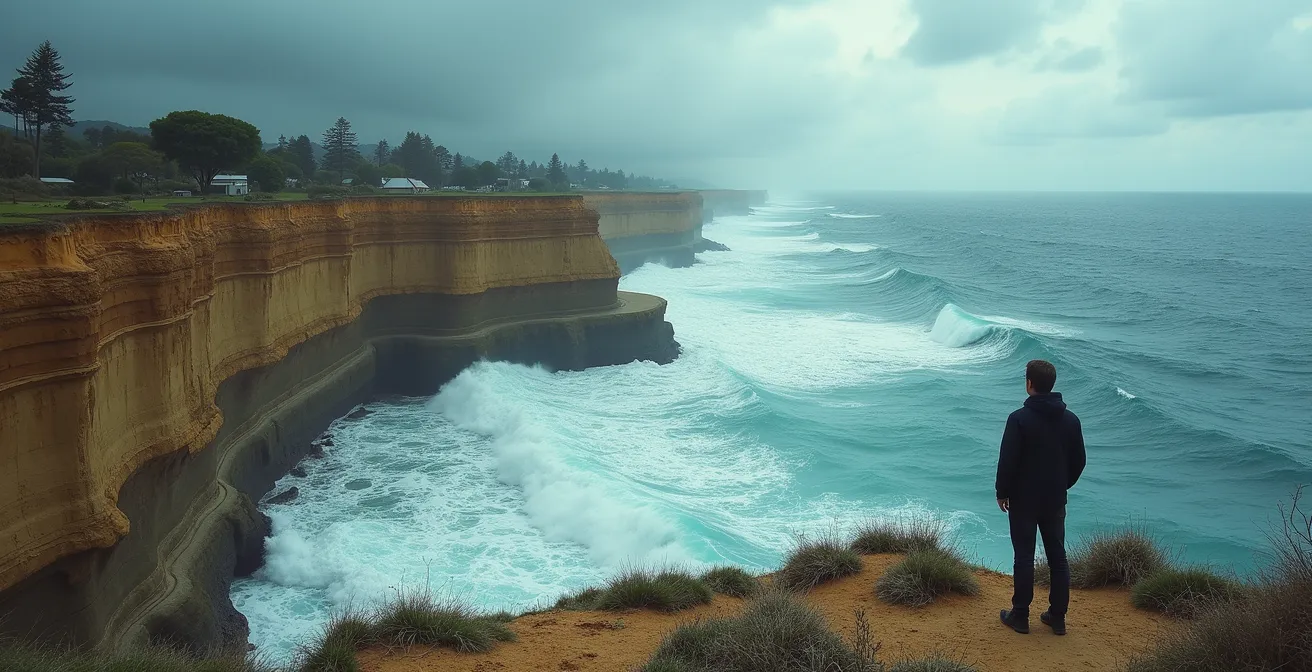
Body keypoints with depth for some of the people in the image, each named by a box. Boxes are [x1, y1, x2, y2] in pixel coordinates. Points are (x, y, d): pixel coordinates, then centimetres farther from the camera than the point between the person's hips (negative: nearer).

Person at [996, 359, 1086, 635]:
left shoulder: (1019, 419, -16)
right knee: (1058, 557, 11)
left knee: (1024, 558, 2)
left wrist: (1002, 493, -1)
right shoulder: (1070, 419, 2)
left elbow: (1007, 461, -15)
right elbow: (1078, 461, 9)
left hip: (1024, 500, -4)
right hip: (1056, 501, 5)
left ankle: (1020, 616, 9)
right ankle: (1057, 617, 17)